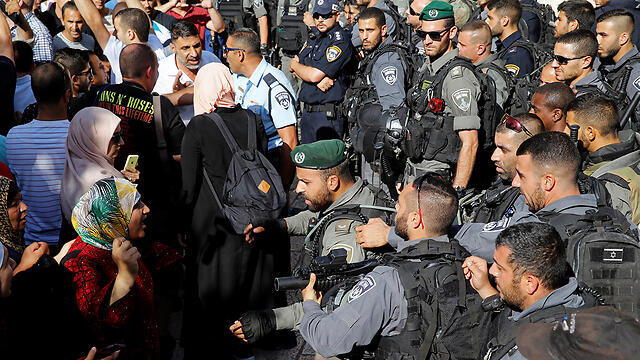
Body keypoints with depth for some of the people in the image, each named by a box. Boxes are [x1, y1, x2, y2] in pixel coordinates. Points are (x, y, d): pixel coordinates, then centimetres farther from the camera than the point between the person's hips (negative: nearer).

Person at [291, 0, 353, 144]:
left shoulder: (340, 41, -12)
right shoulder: (314, 38, 15)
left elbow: (314, 75, -18)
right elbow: (294, 69, 9)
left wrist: (295, 65, 3)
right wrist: (318, 80, -11)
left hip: (328, 115, -8)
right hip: (307, 111, 8)